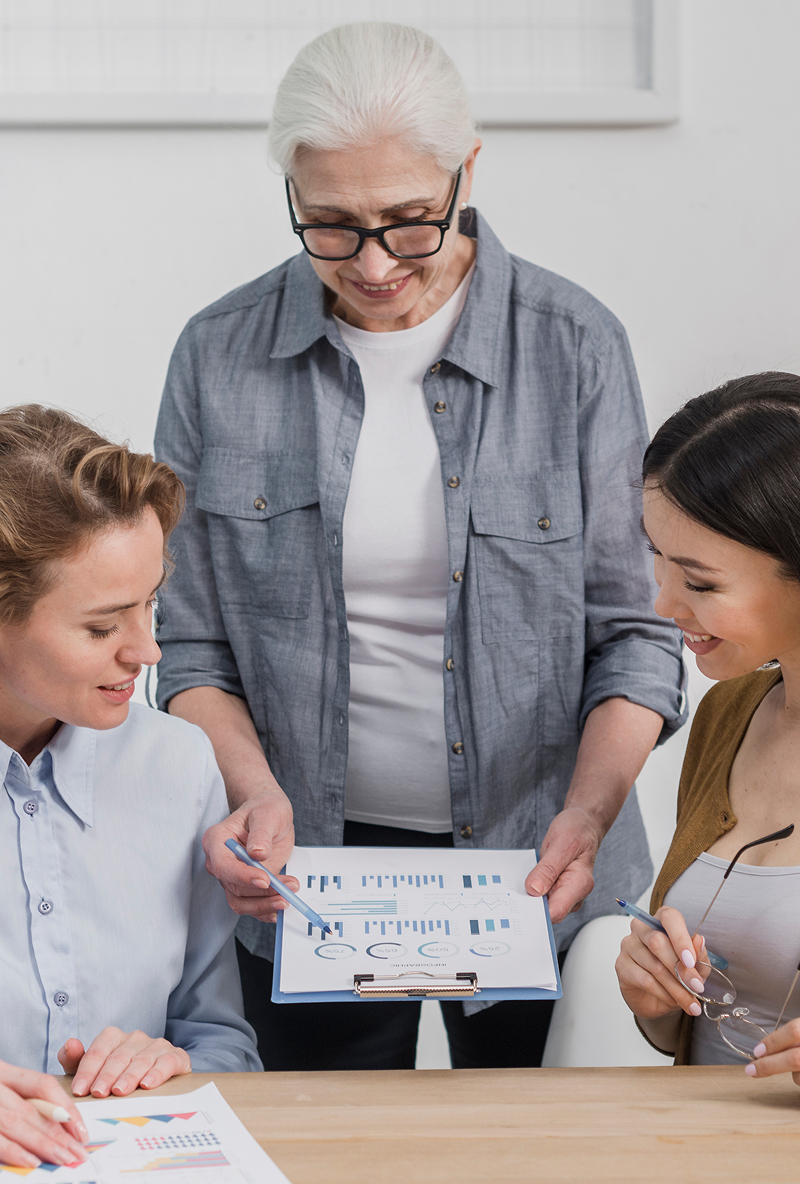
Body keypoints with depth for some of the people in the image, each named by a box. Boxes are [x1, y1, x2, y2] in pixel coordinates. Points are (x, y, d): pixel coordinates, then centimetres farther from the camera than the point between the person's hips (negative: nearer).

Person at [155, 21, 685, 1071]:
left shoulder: (574, 348, -6)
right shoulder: (220, 357, -3)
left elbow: (634, 630, -4)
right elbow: (191, 643, 1)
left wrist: (587, 815, -18)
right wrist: (255, 790, -16)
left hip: (534, 871, 0)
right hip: (310, 870, 1)